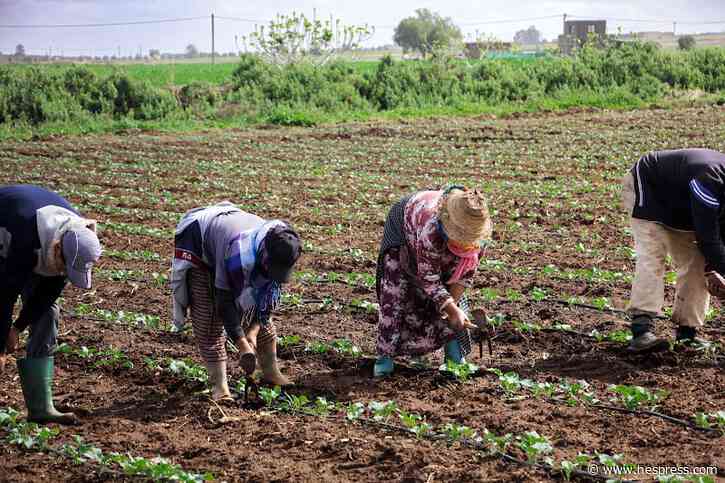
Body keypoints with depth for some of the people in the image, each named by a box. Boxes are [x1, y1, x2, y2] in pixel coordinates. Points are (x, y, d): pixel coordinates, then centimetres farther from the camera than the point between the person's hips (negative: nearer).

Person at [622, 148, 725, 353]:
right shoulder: (708, 178, -39)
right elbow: (707, 238, -35)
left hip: (679, 206, 9)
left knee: (694, 261, -1)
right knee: (651, 257, -23)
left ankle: (687, 331, 2)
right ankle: (642, 330, -31)